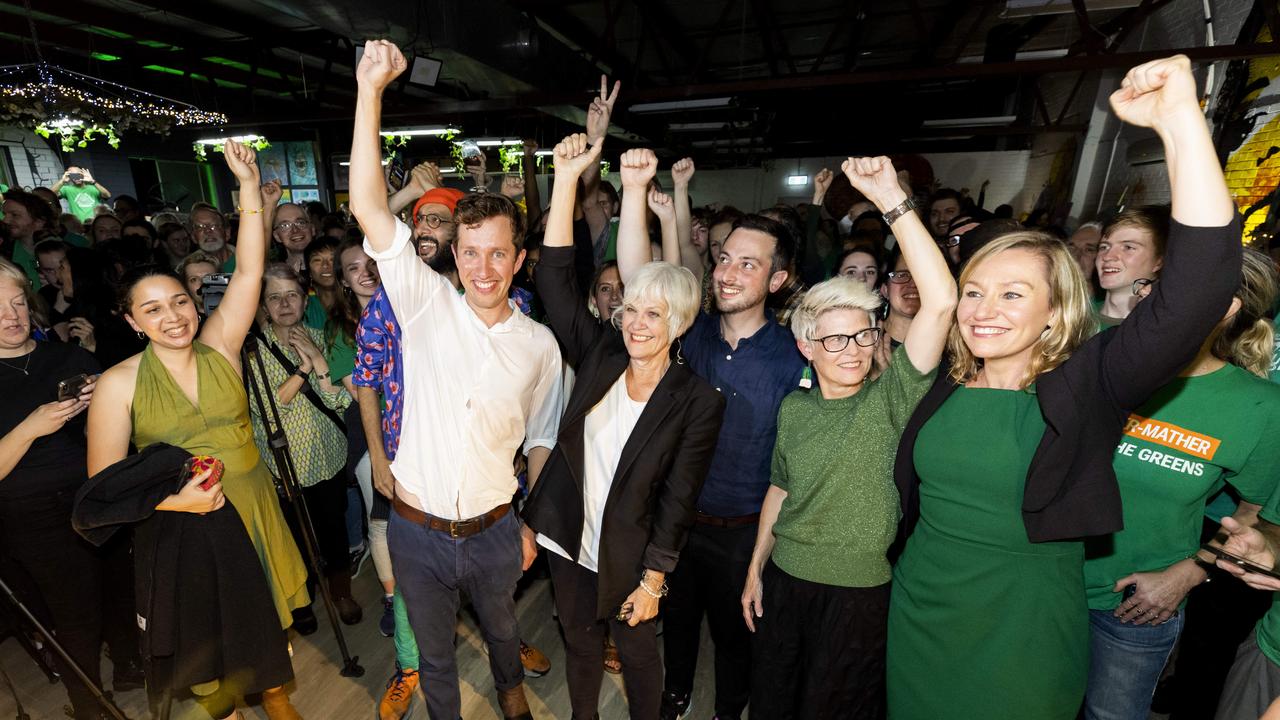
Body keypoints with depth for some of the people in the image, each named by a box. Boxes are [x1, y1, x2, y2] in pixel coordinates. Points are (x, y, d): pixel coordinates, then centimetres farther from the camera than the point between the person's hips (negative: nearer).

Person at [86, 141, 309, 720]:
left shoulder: (218, 349, -4)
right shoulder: (118, 384, -9)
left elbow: (249, 272, -13)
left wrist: (249, 186, -17)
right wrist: (173, 500, -22)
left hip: (252, 509, 2)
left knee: (268, 618, 19)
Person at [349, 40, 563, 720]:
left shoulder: (541, 344, -8)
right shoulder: (428, 306, -11)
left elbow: (541, 440, 2)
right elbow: (368, 206, -20)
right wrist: (370, 89, -25)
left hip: (493, 530, 1)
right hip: (416, 529, -1)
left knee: (501, 627, 28)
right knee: (434, 651, 22)